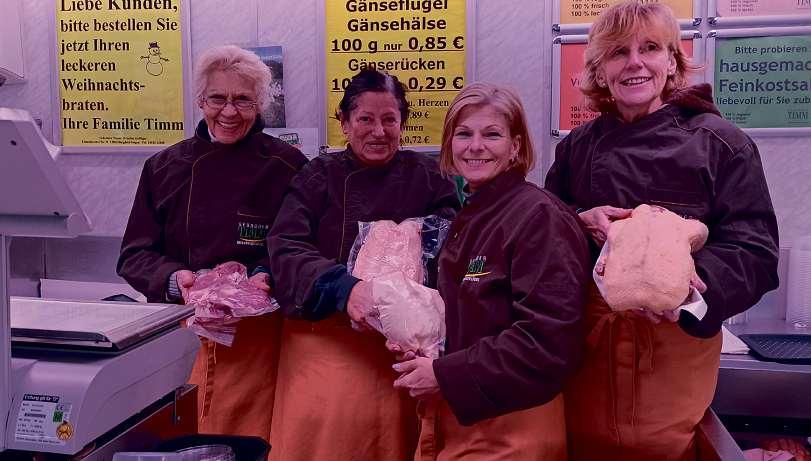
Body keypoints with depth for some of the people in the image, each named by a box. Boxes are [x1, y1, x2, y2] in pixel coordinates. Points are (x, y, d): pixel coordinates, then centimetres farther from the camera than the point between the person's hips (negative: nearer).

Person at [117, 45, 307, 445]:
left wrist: (269, 276, -19)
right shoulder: (165, 167, 8)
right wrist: (174, 278, -12)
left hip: (255, 335, -2)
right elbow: (134, 254, 7)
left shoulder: (286, 166, 0)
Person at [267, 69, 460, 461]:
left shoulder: (428, 178, 7)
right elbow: (285, 252, -9)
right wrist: (345, 288, -27)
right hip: (325, 344, 0)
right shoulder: (319, 177, 5)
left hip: (399, 348, 0)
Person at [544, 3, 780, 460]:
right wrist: (580, 221, -11)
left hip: (676, 340, -3)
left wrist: (687, 288, -27)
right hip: (587, 338, 3)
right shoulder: (578, 146, 8)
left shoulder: (720, 143, -4)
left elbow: (754, 250, -8)